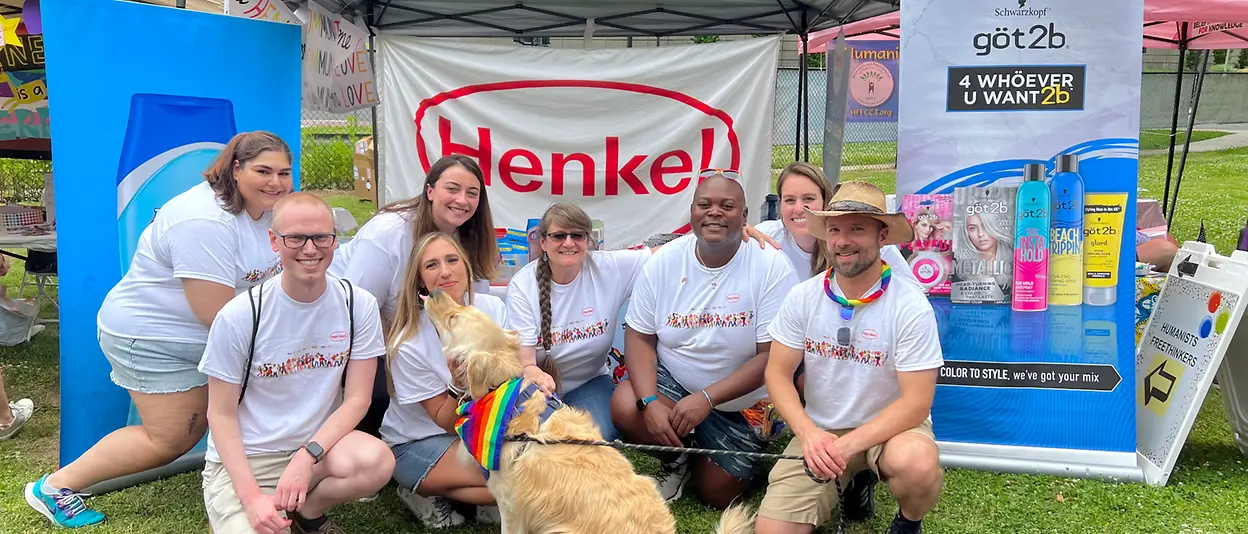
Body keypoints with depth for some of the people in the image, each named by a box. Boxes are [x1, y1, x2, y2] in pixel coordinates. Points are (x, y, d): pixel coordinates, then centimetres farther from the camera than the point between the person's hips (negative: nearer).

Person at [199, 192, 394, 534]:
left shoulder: (358, 305, -6)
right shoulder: (239, 316, -12)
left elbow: (357, 399, -4)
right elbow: (221, 414, -6)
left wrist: (308, 455, -20)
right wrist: (251, 496, -17)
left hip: (318, 445, 2)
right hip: (244, 460, -2)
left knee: (377, 461, -29)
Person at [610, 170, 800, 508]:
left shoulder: (772, 267, -18)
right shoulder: (664, 262, -9)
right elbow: (640, 337, -5)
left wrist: (706, 399, -27)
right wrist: (650, 402, -23)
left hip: (742, 402, -1)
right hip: (672, 381, 2)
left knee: (718, 496, 0)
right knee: (625, 407, -28)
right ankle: (677, 459, 6)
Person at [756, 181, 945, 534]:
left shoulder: (911, 306, -18)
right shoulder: (802, 297, -7)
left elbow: (916, 402, -18)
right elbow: (778, 374, -3)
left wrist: (848, 445, -28)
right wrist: (808, 433, -21)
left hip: (889, 427, -3)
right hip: (819, 430, 3)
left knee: (917, 464, -37)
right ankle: (856, 482, 18)